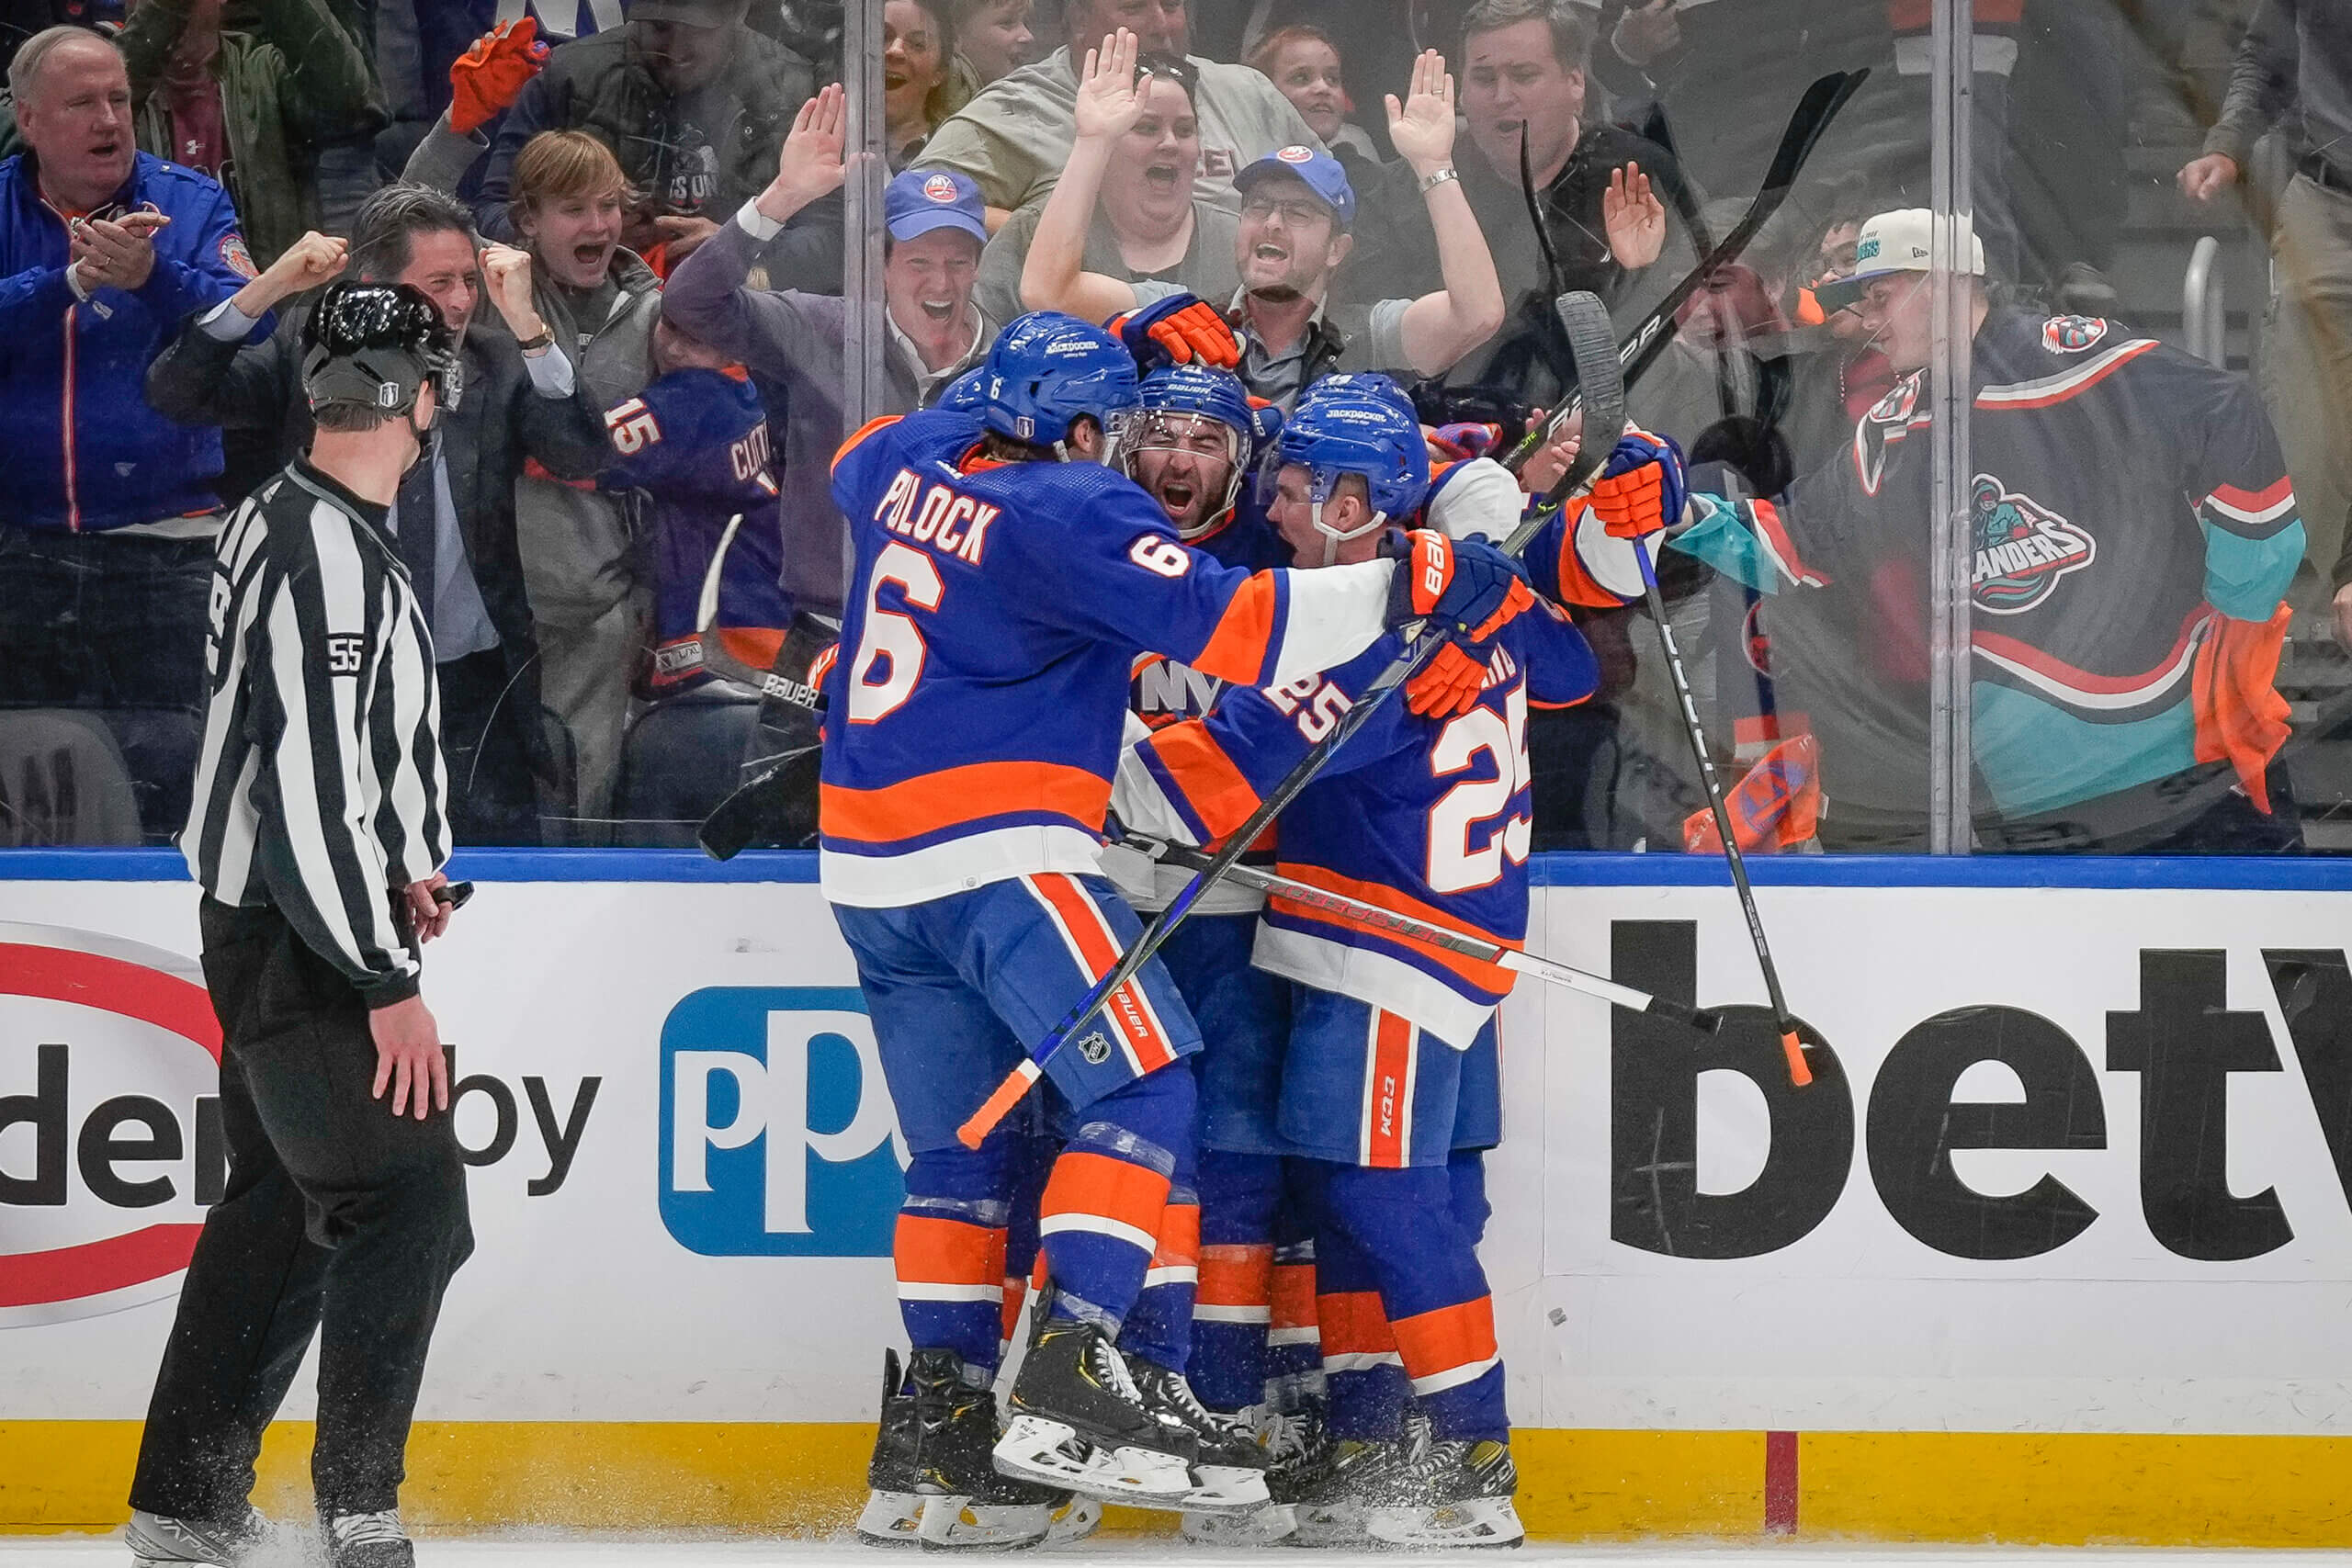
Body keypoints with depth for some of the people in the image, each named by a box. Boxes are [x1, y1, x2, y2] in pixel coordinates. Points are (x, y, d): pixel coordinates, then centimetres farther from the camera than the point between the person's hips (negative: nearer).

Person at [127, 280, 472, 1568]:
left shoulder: (290, 523, 11)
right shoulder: (328, 558, -22)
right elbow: (312, 795, -26)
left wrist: (404, 869, 9)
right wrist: (390, 984, -22)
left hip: (277, 925, 10)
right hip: (296, 942, -10)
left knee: (281, 1208, 16)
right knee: (407, 1202, -10)